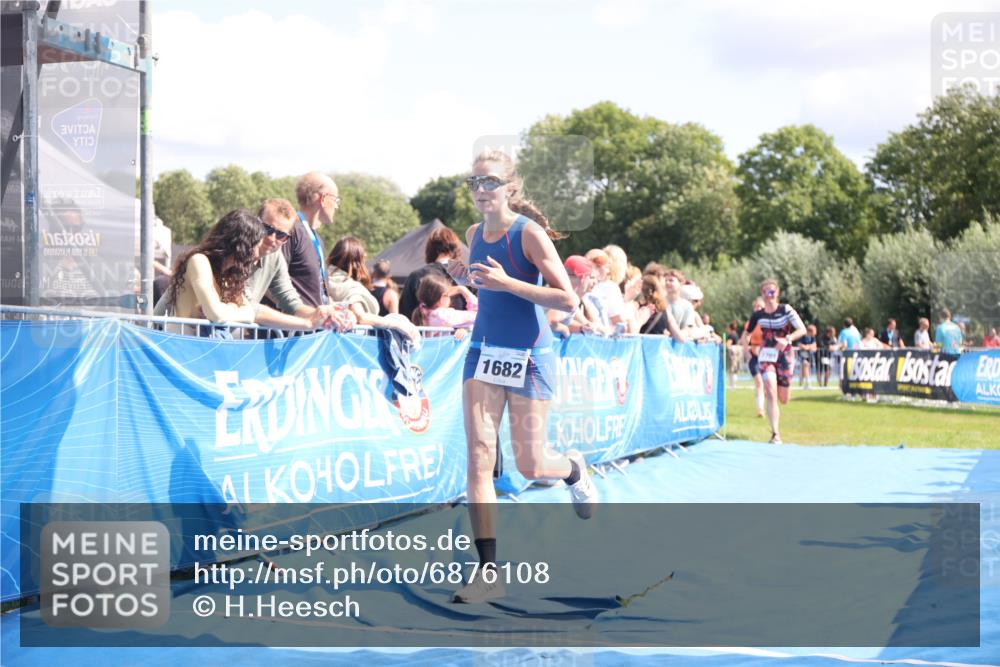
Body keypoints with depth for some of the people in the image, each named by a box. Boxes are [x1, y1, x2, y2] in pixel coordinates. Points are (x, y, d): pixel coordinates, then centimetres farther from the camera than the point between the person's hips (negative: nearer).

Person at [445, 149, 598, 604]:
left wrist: (507, 283, -27)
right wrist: (465, 277, 0)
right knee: (479, 457, -8)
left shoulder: (530, 233, -14)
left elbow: (568, 299, -19)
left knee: (529, 465, 3)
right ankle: (488, 571, -7)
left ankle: (574, 470, 41)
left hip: (528, 357, -5)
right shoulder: (474, 235, 5)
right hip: (484, 351, 5)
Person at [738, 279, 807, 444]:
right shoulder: (758, 315, -1)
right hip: (766, 355, 1)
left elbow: (802, 330, -16)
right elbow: (747, 333, 13)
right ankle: (775, 433, -11)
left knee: (784, 400, 6)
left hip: (785, 355, 0)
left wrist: (787, 339, -32)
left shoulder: (786, 310, -9)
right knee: (771, 394, -17)